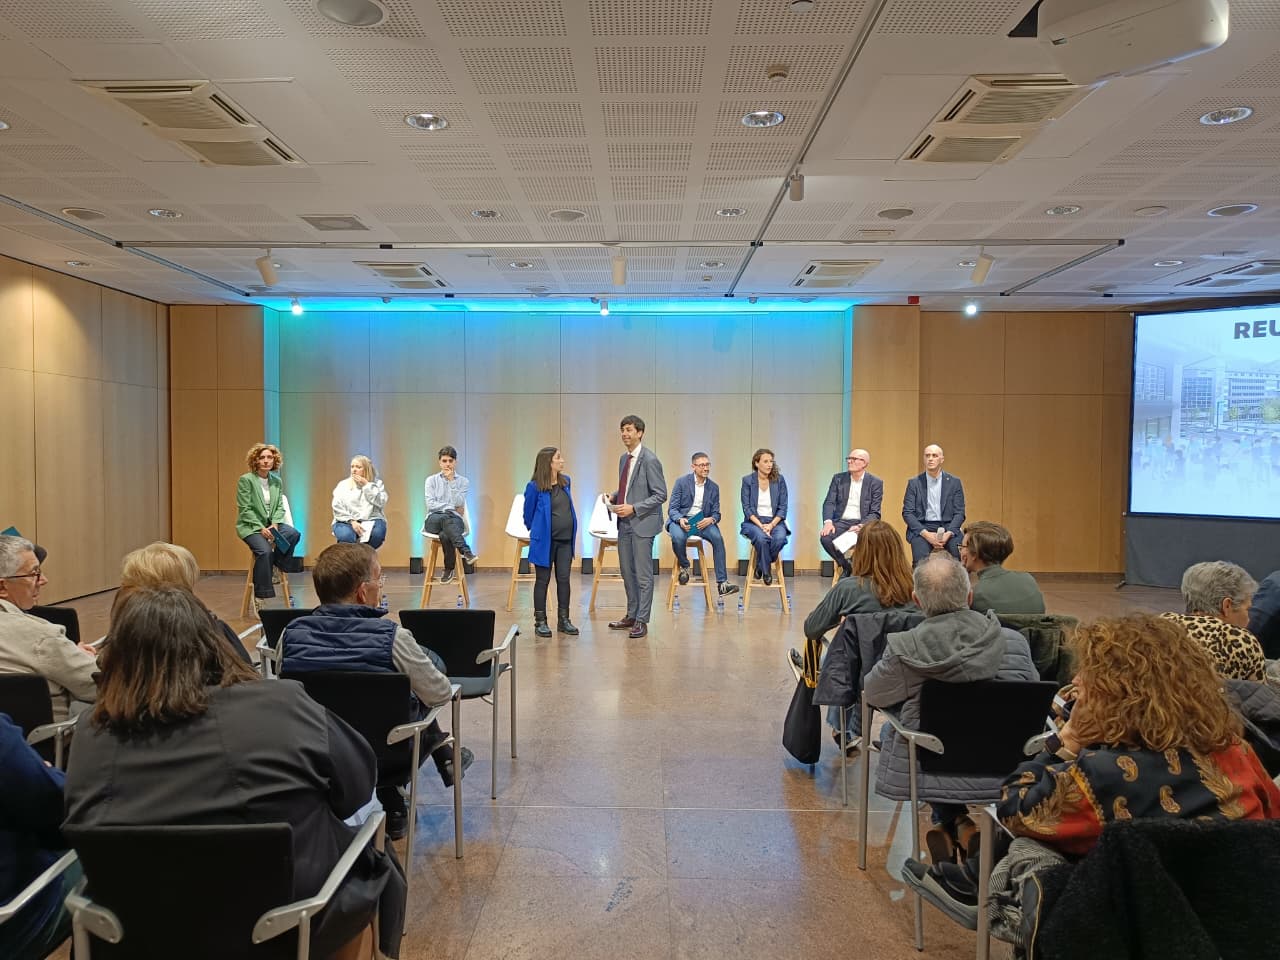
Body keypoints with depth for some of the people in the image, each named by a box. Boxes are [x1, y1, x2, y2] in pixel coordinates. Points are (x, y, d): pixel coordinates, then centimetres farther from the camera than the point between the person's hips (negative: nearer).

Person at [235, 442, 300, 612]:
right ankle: (260, 597, -19)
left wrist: (274, 524, -12)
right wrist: (261, 528, -20)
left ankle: (277, 567, -3)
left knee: (294, 534, -26)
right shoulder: (245, 480, -6)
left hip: (271, 523, 5)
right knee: (264, 550, -31)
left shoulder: (276, 481, 10)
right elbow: (245, 509, -11)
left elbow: (280, 507, 8)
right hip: (250, 525, -5)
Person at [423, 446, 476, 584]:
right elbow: (430, 504, 1)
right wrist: (452, 507, -3)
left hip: (454, 519, 0)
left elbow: (459, 503, -5)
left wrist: (451, 481, -6)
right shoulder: (431, 480, 14)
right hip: (434, 519, 0)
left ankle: (449, 570, -30)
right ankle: (466, 552, -49)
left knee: (445, 535, -39)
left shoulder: (464, 481, 12)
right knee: (446, 518, -40)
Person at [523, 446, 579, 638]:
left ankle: (564, 620, 17)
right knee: (542, 580, 4)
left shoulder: (566, 481, 5)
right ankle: (540, 622, 12)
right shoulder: (535, 487, -11)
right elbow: (528, 514, 2)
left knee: (564, 579, 7)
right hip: (545, 541, -5)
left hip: (565, 540, 5)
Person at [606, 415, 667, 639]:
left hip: (642, 523, -8)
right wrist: (614, 496, 3)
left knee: (643, 575, -1)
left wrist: (633, 508, -20)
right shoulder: (624, 459, 12)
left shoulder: (649, 460, -13)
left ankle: (642, 621, 7)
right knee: (627, 572, 15)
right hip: (625, 523, 8)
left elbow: (660, 495, -15)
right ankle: (631, 615, 27)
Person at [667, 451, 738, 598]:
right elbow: (672, 509, -4)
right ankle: (684, 566, -3)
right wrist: (680, 520, -27)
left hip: (702, 521, 3)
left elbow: (716, 513, 8)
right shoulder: (682, 482, -2)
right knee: (678, 537, -37)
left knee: (718, 537, -28)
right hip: (680, 520, -2)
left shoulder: (714, 487, 7)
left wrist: (711, 519, -18)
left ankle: (722, 583, -26)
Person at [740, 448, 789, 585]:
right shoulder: (747, 480, 0)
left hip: (775, 521, 2)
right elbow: (746, 508, -4)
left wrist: (771, 525, -14)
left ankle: (760, 567, -5)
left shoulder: (779, 479, 3)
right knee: (761, 538, -36)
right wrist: (760, 525, -18)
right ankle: (766, 571, -9)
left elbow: (782, 507, 1)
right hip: (754, 521, -1)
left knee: (780, 538, -32)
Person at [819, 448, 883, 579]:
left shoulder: (876, 483, 3)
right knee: (825, 538, -28)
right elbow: (829, 503, 3)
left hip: (862, 523, -2)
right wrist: (828, 522, -18)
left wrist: (861, 526, -22)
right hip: (841, 522, 2)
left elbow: (875, 513, -2)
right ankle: (846, 565, -3)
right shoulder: (838, 479, 10)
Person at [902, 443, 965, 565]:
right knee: (921, 559, -30)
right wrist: (925, 534, -14)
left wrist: (948, 533, -14)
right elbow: (907, 513, 1)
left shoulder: (954, 482, 9)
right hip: (921, 528, -1)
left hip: (948, 527, 1)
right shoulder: (914, 483, 7)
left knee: (961, 554, -27)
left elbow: (959, 513, 5)